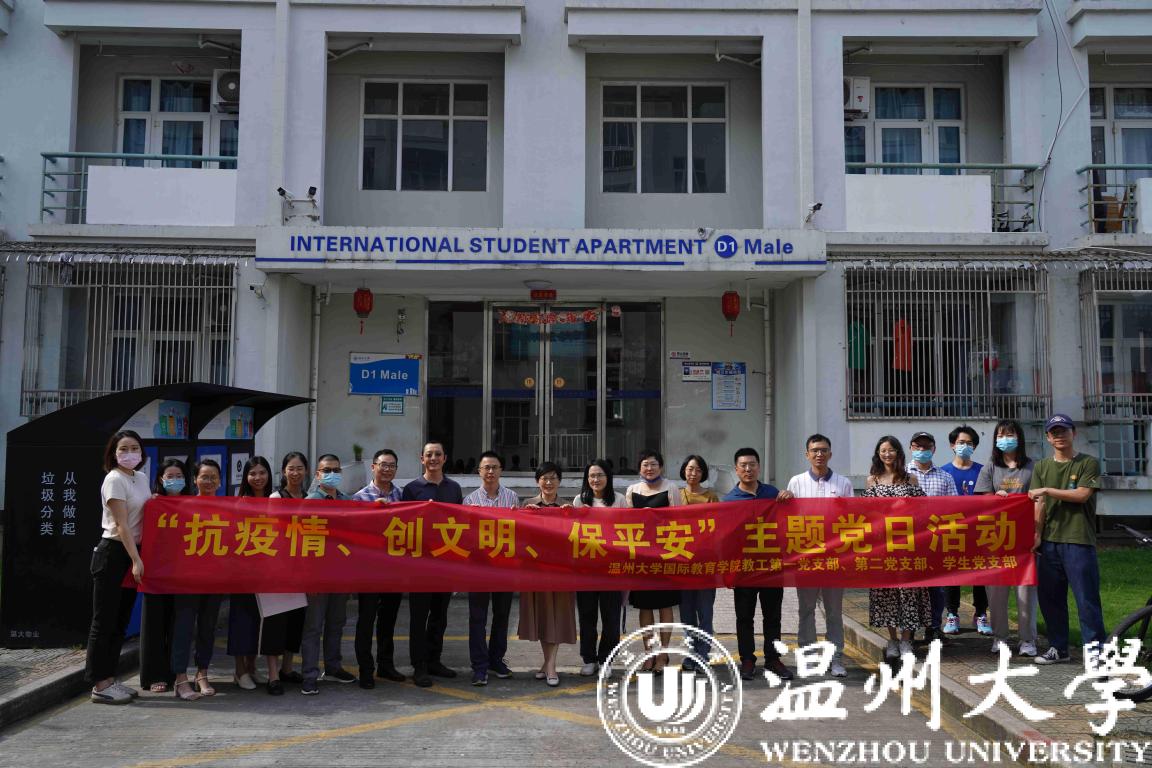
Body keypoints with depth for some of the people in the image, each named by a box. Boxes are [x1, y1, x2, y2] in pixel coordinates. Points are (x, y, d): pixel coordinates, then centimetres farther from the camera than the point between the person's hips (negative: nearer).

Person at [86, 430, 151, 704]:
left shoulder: (142, 478, 11)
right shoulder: (114, 480, -12)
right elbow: (122, 525, -17)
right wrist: (136, 560, -20)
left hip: (131, 553, 8)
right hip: (112, 553, -8)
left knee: (120, 620, 11)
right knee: (104, 621, -2)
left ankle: (109, 679, 19)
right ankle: (100, 685, 3)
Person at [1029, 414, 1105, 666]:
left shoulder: (1089, 463, 2)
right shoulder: (1041, 467, 12)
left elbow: (1081, 495, -10)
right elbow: (1039, 504, 5)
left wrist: (1047, 490, -10)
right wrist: (1037, 534, -6)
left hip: (1078, 541, -4)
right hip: (1049, 541, 4)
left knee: (1087, 598, -5)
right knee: (1050, 598, 9)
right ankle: (1058, 648, 20)